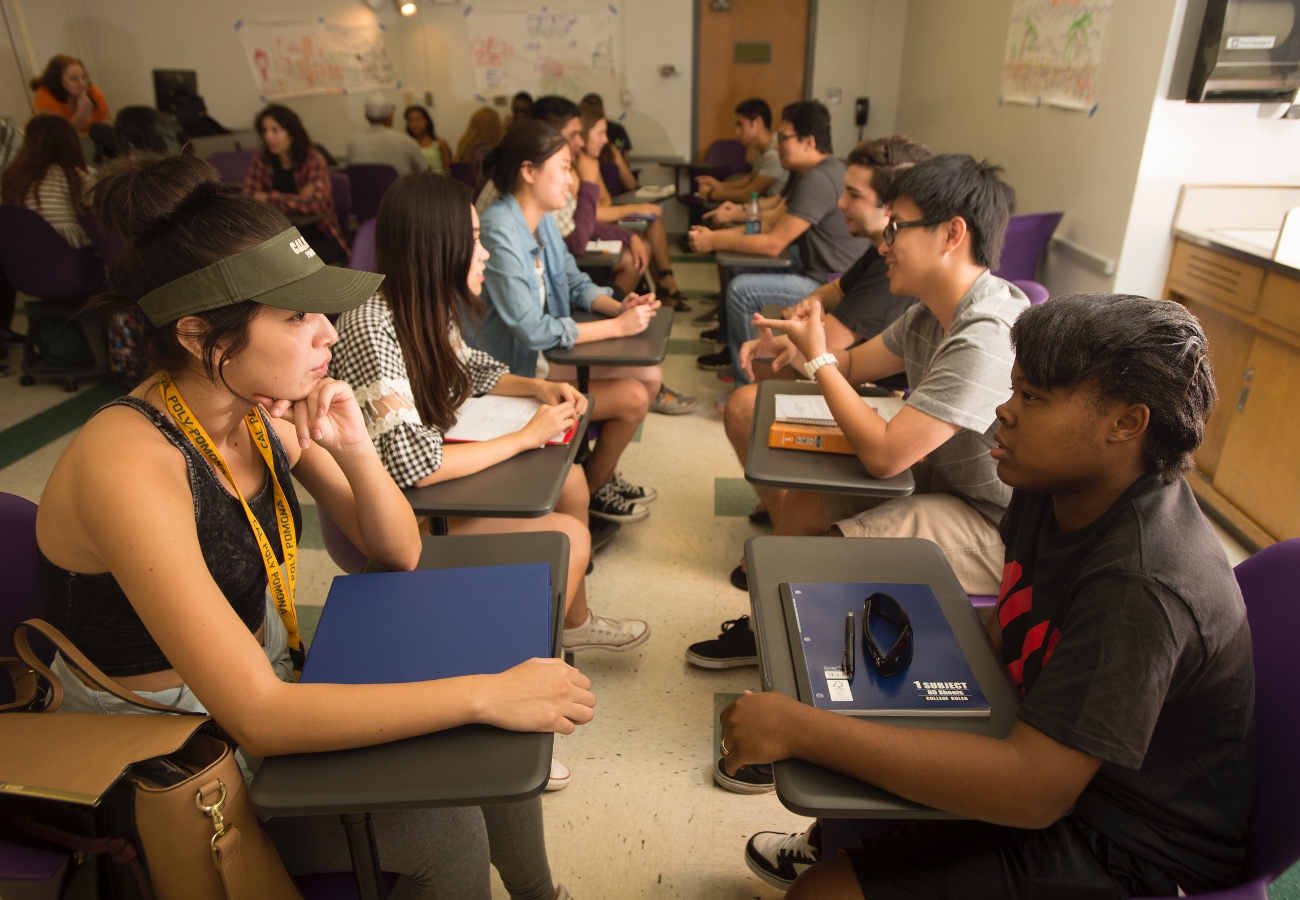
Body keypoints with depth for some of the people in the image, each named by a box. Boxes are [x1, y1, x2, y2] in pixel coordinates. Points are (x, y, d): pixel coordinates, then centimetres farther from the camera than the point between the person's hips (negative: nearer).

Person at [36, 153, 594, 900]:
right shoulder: (129, 462, -30)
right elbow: (257, 717, -34)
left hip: (269, 682, 6)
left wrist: (354, 449, -21)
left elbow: (400, 553, -2)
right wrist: (486, 693, -34)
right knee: (441, 828, -18)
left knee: (493, 741, -1)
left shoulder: (270, 407, -10)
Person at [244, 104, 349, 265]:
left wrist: (269, 198, -14)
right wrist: (295, 202, -18)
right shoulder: (261, 162, 3)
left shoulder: (313, 160, -7)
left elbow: (315, 203, -20)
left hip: (319, 237, -2)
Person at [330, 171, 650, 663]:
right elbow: (413, 465, -34)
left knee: (569, 479, 8)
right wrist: (526, 436, -25)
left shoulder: (428, 307, -3)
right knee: (569, 535, -12)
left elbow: (471, 371, 16)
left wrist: (538, 386, -2)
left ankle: (575, 621, 28)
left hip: (437, 472, 9)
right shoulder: (372, 328, -29)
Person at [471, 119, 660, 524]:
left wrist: (620, 306, -9)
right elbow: (531, 330, -29)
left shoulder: (542, 220, 2)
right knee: (633, 398, -13)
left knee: (650, 376, 2)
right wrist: (617, 326, -23)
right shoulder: (499, 233, -26)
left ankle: (599, 471, 21)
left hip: (547, 353, 9)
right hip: (515, 373, -9)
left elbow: (576, 283, 12)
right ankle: (592, 490, 14)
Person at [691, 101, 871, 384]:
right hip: (816, 273, 11)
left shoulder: (819, 179, -22)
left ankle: (748, 388, -8)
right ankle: (731, 349, 31)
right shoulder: (807, 173, 11)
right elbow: (772, 223, 10)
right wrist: (716, 235, -2)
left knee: (742, 289, -19)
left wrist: (713, 241, -13)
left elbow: (773, 244, -23)